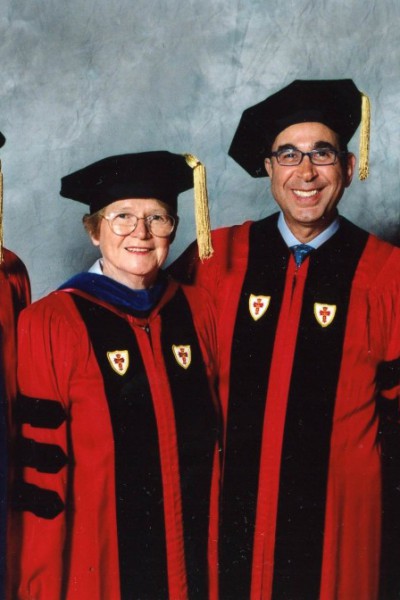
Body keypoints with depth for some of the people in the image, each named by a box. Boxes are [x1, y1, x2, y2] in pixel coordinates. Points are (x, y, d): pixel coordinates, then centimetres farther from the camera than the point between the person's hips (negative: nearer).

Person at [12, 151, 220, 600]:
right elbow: (40, 472, -10)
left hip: (196, 559, 4)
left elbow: (217, 436, 9)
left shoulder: (197, 312, 1)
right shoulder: (49, 325, -11)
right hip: (99, 562, -4)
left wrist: (224, 554, 10)